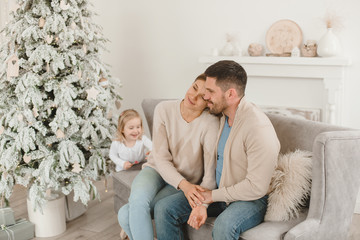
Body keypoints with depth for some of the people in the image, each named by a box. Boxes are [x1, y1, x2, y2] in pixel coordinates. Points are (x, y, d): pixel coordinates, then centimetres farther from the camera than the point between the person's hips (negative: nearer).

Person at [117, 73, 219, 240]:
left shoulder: (211, 124, -22)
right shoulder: (164, 109, -12)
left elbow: (211, 173, -19)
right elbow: (161, 158, -12)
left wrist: (202, 204, -33)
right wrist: (183, 184, -28)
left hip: (187, 183, -3)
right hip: (157, 169, 3)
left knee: (126, 215, -22)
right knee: (137, 200, -32)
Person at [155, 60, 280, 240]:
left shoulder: (258, 128, -25)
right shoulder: (222, 115, 2)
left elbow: (256, 187, -24)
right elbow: (213, 164, 5)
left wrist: (214, 196, -14)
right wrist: (202, 203, -8)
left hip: (252, 199, -7)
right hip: (218, 192, 8)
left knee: (223, 225, -39)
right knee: (164, 209, -4)